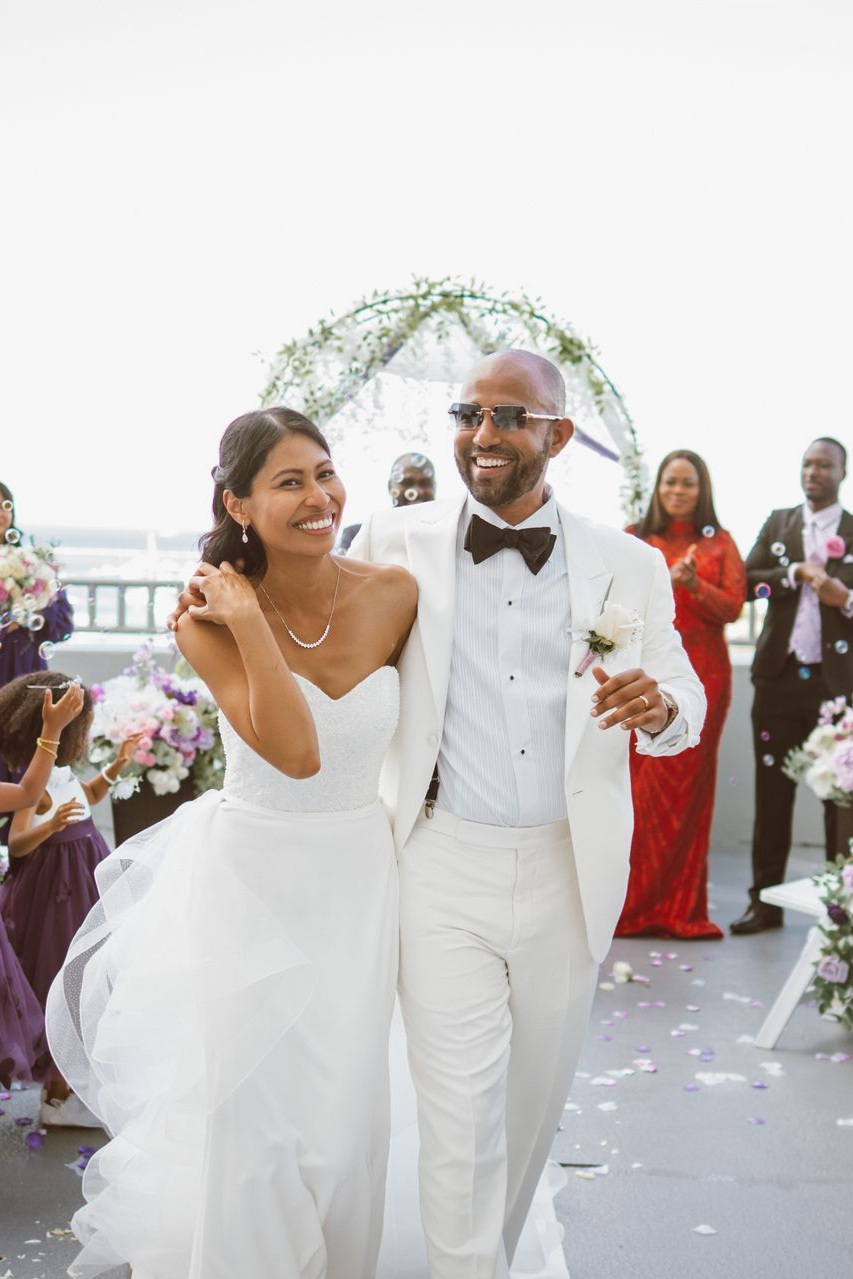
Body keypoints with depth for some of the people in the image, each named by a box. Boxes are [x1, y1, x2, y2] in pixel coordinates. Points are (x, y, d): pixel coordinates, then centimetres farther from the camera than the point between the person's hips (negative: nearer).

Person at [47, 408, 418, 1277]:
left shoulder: (392, 594, -8)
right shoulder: (211, 621, -15)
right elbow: (295, 752, -26)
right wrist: (247, 622, -26)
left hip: (356, 881, 3)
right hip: (246, 880, -2)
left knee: (337, 1113, 15)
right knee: (237, 1115, 6)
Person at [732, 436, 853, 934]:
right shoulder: (778, 523, 13)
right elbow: (748, 582, 2)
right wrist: (797, 573, -10)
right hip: (780, 676, 2)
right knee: (772, 791, 5)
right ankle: (765, 901, 11)